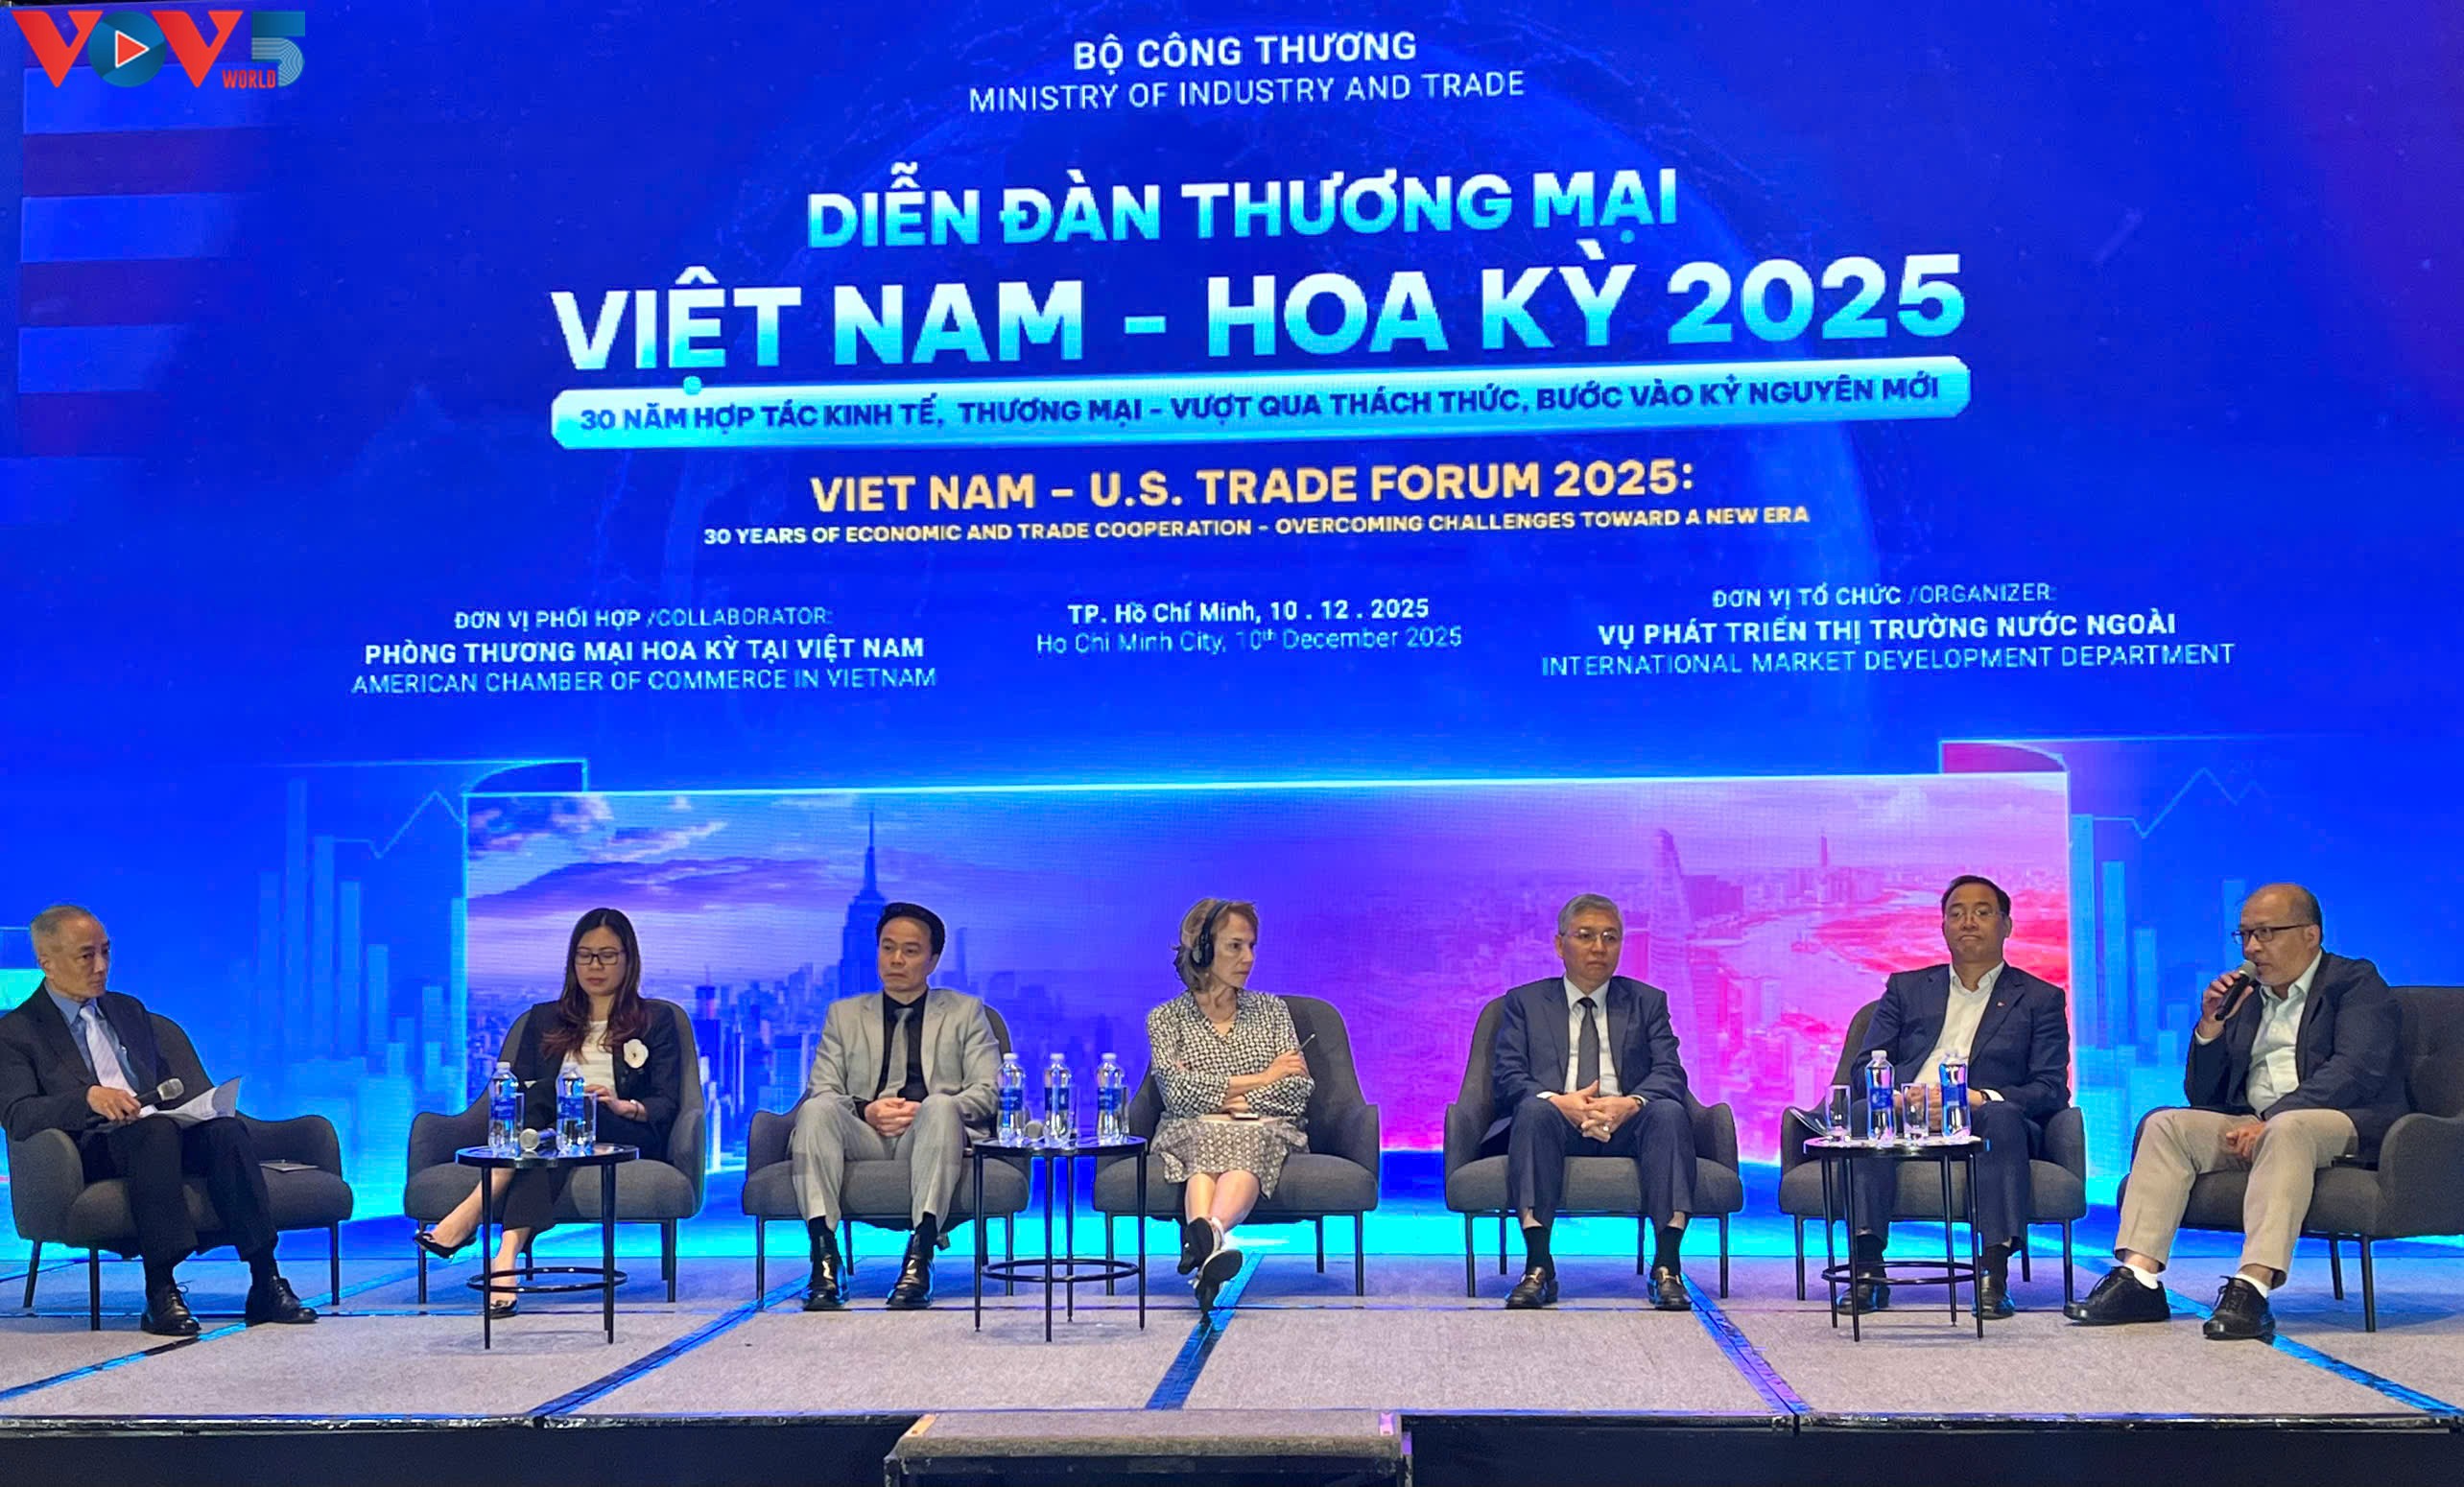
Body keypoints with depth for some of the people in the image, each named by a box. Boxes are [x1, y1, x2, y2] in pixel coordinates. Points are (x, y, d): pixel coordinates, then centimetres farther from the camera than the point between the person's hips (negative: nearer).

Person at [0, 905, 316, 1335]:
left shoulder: (129, 1010, 26)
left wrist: (191, 1103, 4)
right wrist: (88, 1097, -25)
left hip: (159, 1131, 5)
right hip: (91, 1150, -5)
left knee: (226, 1130, -28)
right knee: (155, 1129, -38)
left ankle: (265, 1283, -33)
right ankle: (160, 1292, -39)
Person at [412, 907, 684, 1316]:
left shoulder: (655, 1020, 18)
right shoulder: (545, 1020, 27)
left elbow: (666, 1105, 6)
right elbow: (518, 1090, 15)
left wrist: (624, 1107, -17)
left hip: (628, 1140, -2)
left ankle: (469, 1217, -48)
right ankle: (507, 1259, -56)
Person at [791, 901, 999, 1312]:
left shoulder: (965, 1012, 21)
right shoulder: (844, 1014, 25)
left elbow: (988, 1091, 8)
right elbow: (821, 1090, 12)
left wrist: (927, 1110, -11)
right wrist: (865, 1111, -11)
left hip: (927, 1138, -1)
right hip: (864, 1137, 2)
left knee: (941, 1107, -36)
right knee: (817, 1110, -30)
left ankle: (920, 1258, -43)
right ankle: (824, 1258, -38)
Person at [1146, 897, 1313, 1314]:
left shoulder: (1271, 1009, 22)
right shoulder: (1166, 1018, 15)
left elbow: (1299, 1089, 8)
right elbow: (1177, 1091, -4)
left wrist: (1229, 1102, -5)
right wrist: (1260, 1079, -1)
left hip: (1266, 1131, 0)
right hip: (1190, 1134, 0)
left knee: (1242, 1143, -37)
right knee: (1207, 1141, -38)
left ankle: (1203, 1235, -69)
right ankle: (1211, 1247, -68)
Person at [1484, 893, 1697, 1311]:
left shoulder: (1647, 1002, 21)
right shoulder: (1526, 1002, 17)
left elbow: (1670, 1073, 5)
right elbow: (1507, 1076, 3)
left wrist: (1630, 1103, -19)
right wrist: (1558, 1102, -19)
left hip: (1627, 1126, 1)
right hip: (1557, 1126, -1)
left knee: (1668, 1111, -31)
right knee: (1535, 1109, -35)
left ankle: (1667, 1267, -35)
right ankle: (1538, 1267, -38)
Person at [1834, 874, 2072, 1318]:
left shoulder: (2040, 999, 18)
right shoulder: (1906, 988, 24)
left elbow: (2052, 1089, 4)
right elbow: (1866, 1068, 13)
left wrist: (1980, 1099, -15)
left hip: (1982, 1127, -1)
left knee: (2002, 1115, -36)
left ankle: (1995, 1275, -41)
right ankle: (1867, 1270, -37)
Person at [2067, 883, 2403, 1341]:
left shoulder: (2356, 982, 4)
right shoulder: (2245, 997, 21)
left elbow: (2355, 1071, -14)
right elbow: (2201, 1094, 18)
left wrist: (2272, 1119, -23)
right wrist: (2210, 1027, 1)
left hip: (2344, 1123, -6)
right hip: (2253, 1126, 6)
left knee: (2287, 1130, -37)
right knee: (2164, 1124, -16)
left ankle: (2252, 1288, -48)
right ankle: (2138, 1280, -27)